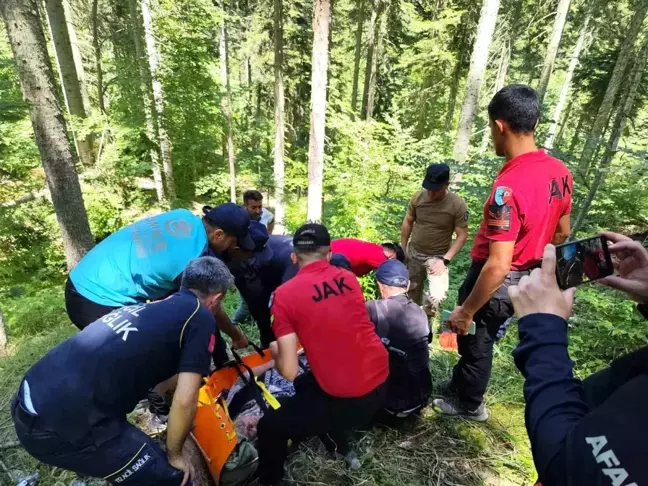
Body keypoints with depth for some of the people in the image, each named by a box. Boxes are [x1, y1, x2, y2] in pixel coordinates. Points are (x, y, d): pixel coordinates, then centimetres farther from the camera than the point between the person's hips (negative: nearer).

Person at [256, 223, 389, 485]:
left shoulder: (284, 295, -13)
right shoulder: (348, 278, 2)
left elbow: (288, 371, -12)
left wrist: (275, 351, 9)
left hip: (347, 399, -6)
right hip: (380, 380, 6)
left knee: (269, 428, 14)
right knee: (304, 385, 32)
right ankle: (343, 451, 42)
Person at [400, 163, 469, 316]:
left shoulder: (458, 205, -18)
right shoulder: (418, 197, -10)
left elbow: (462, 236, -13)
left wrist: (445, 260, -20)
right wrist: (402, 249, 6)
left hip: (437, 257, -3)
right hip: (413, 252, 3)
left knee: (437, 295, -18)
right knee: (412, 290, 16)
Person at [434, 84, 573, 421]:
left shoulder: (508, 187, -31)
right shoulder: (560, 172, -4)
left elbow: (498, 266, -31)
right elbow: (561, 233, 9)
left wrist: (466, 311, -20)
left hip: (495, 282, -8)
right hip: (527, 280, 8)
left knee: (475, 342, 17)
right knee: (483, 340, 25)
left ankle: (469, 405, 42)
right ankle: (459, 390, 48)